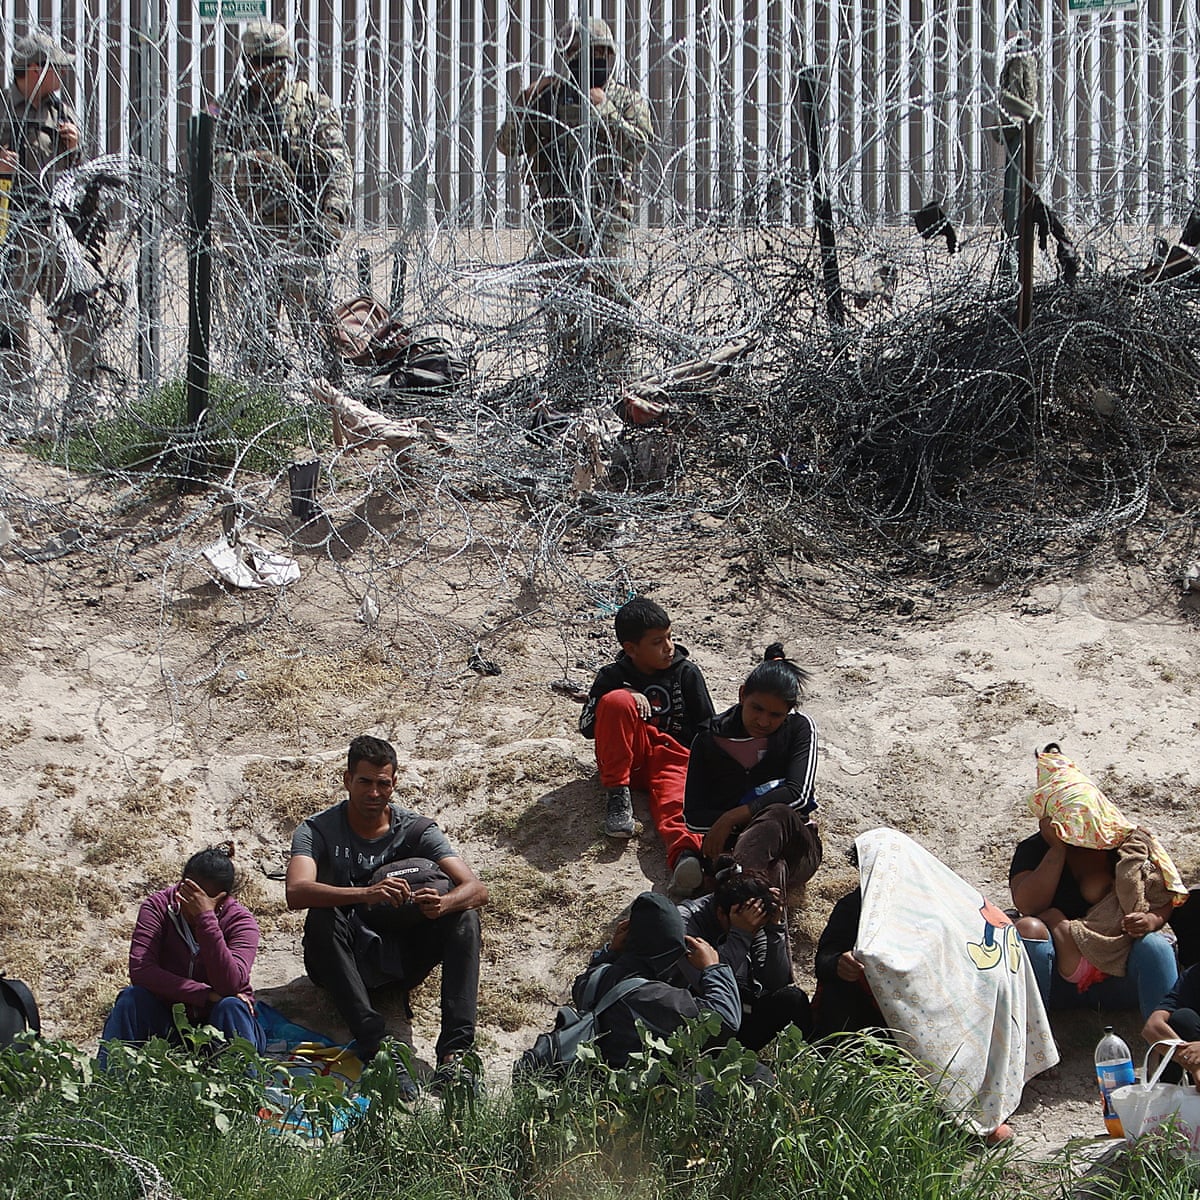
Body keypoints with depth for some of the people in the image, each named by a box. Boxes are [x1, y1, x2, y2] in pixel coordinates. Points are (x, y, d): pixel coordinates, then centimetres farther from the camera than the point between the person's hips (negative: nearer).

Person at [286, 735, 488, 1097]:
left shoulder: (416, 830, -1)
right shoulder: (317, 831, -7)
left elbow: (476, 889, -13)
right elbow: (296, 893, -28)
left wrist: (444, 903, -38)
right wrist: (366, 894, -44)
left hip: (400, 956, 2)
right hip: (346, 960, -2)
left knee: (463, 913, -21)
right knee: (322, 917, -33)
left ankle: (454, 1051, -34)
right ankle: (376, 1048, -45)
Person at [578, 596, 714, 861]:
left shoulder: (687, 673, 5)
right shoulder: (612, 677, 3)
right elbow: (587, 727, -5)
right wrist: (626, 697, -19)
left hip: (674, 755, -1)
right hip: (627, 758, 1)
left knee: (674, 800, -37)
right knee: (617, 701, -28)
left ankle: (685, 851, -72)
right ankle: (617, 793, -23)